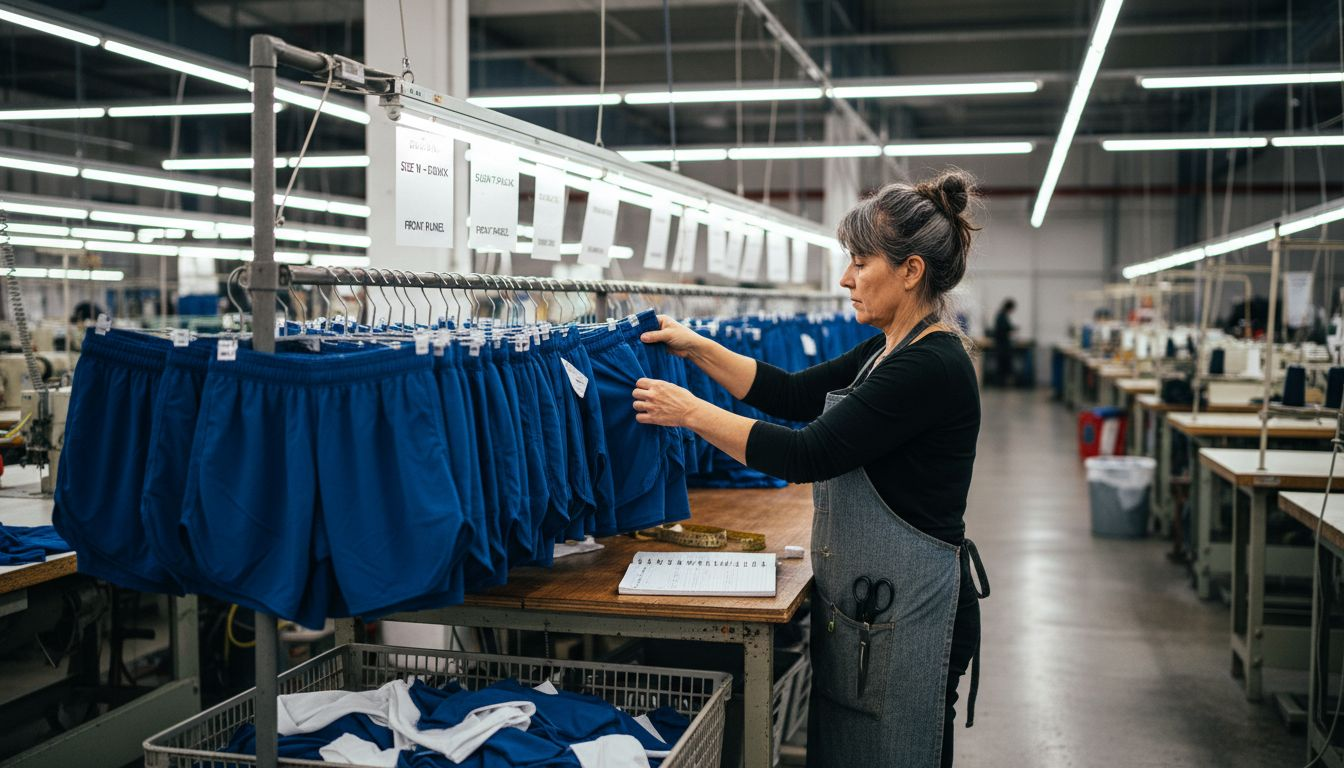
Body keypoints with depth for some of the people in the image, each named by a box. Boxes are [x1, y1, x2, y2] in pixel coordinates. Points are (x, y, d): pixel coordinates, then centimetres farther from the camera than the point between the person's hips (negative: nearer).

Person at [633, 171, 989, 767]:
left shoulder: (932, 367, -22)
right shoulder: (892, 351, 9)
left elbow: (808, 455, -24)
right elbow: (794, 394, 12)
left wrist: (690, 412, -18)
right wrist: (696, 348, 5)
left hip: (904, 614, -9)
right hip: (857, 602, 10)